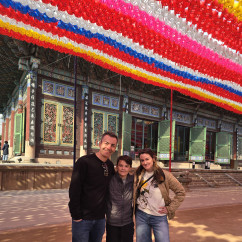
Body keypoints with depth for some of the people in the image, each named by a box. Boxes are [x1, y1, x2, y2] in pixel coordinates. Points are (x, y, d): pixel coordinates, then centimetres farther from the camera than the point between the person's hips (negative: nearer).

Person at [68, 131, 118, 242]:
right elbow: (74, 190, -15)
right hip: (83, 218, -6)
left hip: (100, 218, 6)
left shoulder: (110, 165, 6)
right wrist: (76, 215, -16)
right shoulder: (84, 161, -13)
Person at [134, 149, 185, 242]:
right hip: (141, 215, 3)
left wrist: (170, 208, -8)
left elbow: (181, 192, -6)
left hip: (159, 217, -3)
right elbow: (134, 193, 14)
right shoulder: (138, 175, 1)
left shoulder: (164, 175, -11)